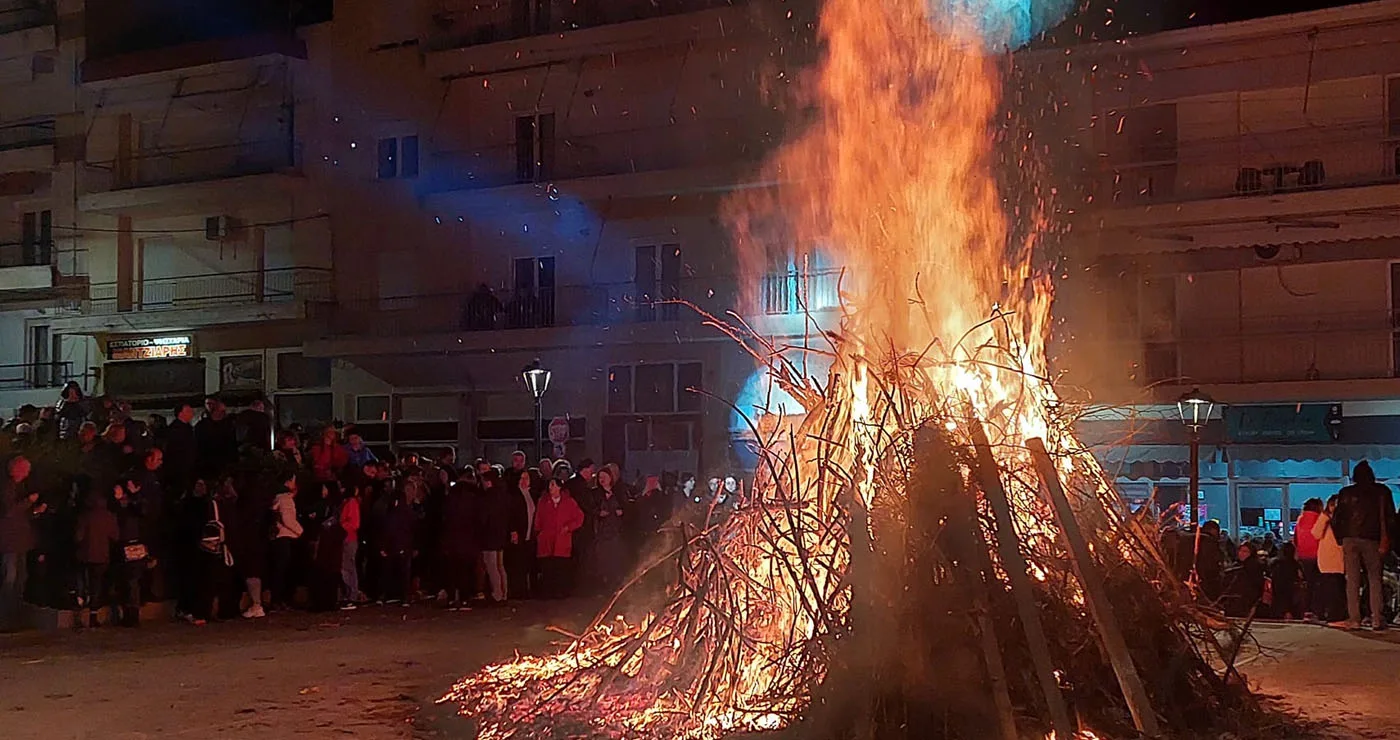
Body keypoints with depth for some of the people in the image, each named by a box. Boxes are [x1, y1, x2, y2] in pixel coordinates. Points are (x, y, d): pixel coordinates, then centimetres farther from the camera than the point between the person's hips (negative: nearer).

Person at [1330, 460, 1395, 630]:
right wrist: (1386, 540, 4)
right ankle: (1377, 619, -3)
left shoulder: (1345, 493, 7)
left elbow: (1337, 519, 5)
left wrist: (1341, 540, 10)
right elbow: (1390, 516, 2)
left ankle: (1354, 619, -1)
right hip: (1372, 539, -1)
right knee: (1374, 579, 4)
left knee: (1352, 581, 3)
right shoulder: (1381, 491, 4)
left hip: (1350, 540, 1)